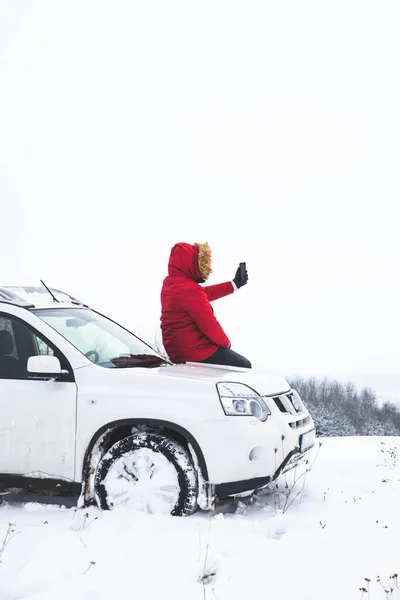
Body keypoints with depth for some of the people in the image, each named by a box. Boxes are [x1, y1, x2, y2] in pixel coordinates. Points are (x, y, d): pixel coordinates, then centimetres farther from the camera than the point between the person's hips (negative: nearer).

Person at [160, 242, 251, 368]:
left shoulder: (169, 282, 6)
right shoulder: (190, 290, -25)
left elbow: (204, 294, 18)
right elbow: (209, 325, -23)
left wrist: (234, 284, 21)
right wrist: (226, 342, -3)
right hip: (196, 352, -10)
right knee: (244, 366, 5)